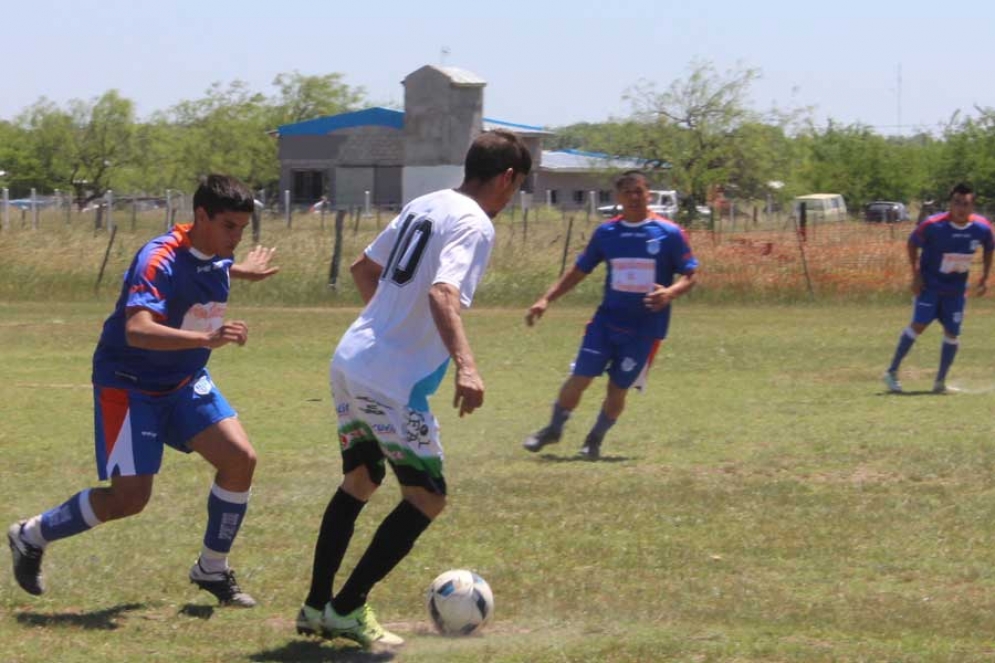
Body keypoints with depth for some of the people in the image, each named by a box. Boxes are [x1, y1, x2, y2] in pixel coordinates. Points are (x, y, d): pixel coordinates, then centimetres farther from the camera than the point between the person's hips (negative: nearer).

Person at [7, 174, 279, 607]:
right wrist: (206, 338, -54)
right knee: (129, 496, -12)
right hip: (129, 386, -8)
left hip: (185, 383, 8)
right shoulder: (159, 259, -27)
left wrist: (238, 271, 34)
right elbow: (137, 330, -43)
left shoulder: (218, 258, -1)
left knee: (240, 459, -8)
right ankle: (32, 536, 12)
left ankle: (212, 570, 9)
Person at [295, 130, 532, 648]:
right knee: (427, 498, 3)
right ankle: (347, 609, 2)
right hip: (393, 384, -9)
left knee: (360, 480, 22)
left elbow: (363, 268, 25)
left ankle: (316, 607, 24)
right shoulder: (474, 225, -12)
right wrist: (465, 365, -39)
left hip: (348, 364, 9)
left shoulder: (422, 206, 14)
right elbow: (443, 293, -29)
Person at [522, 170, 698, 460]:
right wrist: (547, 299, 5)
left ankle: (595, 439, 26)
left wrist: (671, 292, -25)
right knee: (580, 377, -4)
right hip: (607, 319, 2)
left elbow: (689, 276, -3)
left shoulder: (669, 234, -6)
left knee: (618, 387, 3)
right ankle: (553, 430, 17)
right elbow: (579, 271, 12)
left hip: (645, 327, -2)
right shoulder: (606, 232, 2)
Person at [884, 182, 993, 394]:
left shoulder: (982, 228, -11)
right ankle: (892, 373, -6)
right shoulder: (933, 225, -21)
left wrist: (985, 277, 5)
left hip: (956, 288, 4)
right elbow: (912, 244, -5)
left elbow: (988, 249, 10)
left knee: (952, 332, 1)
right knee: (919, 324, -15)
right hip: (929, 284, -4)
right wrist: (916, 275, -9)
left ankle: (940, 382, 13)